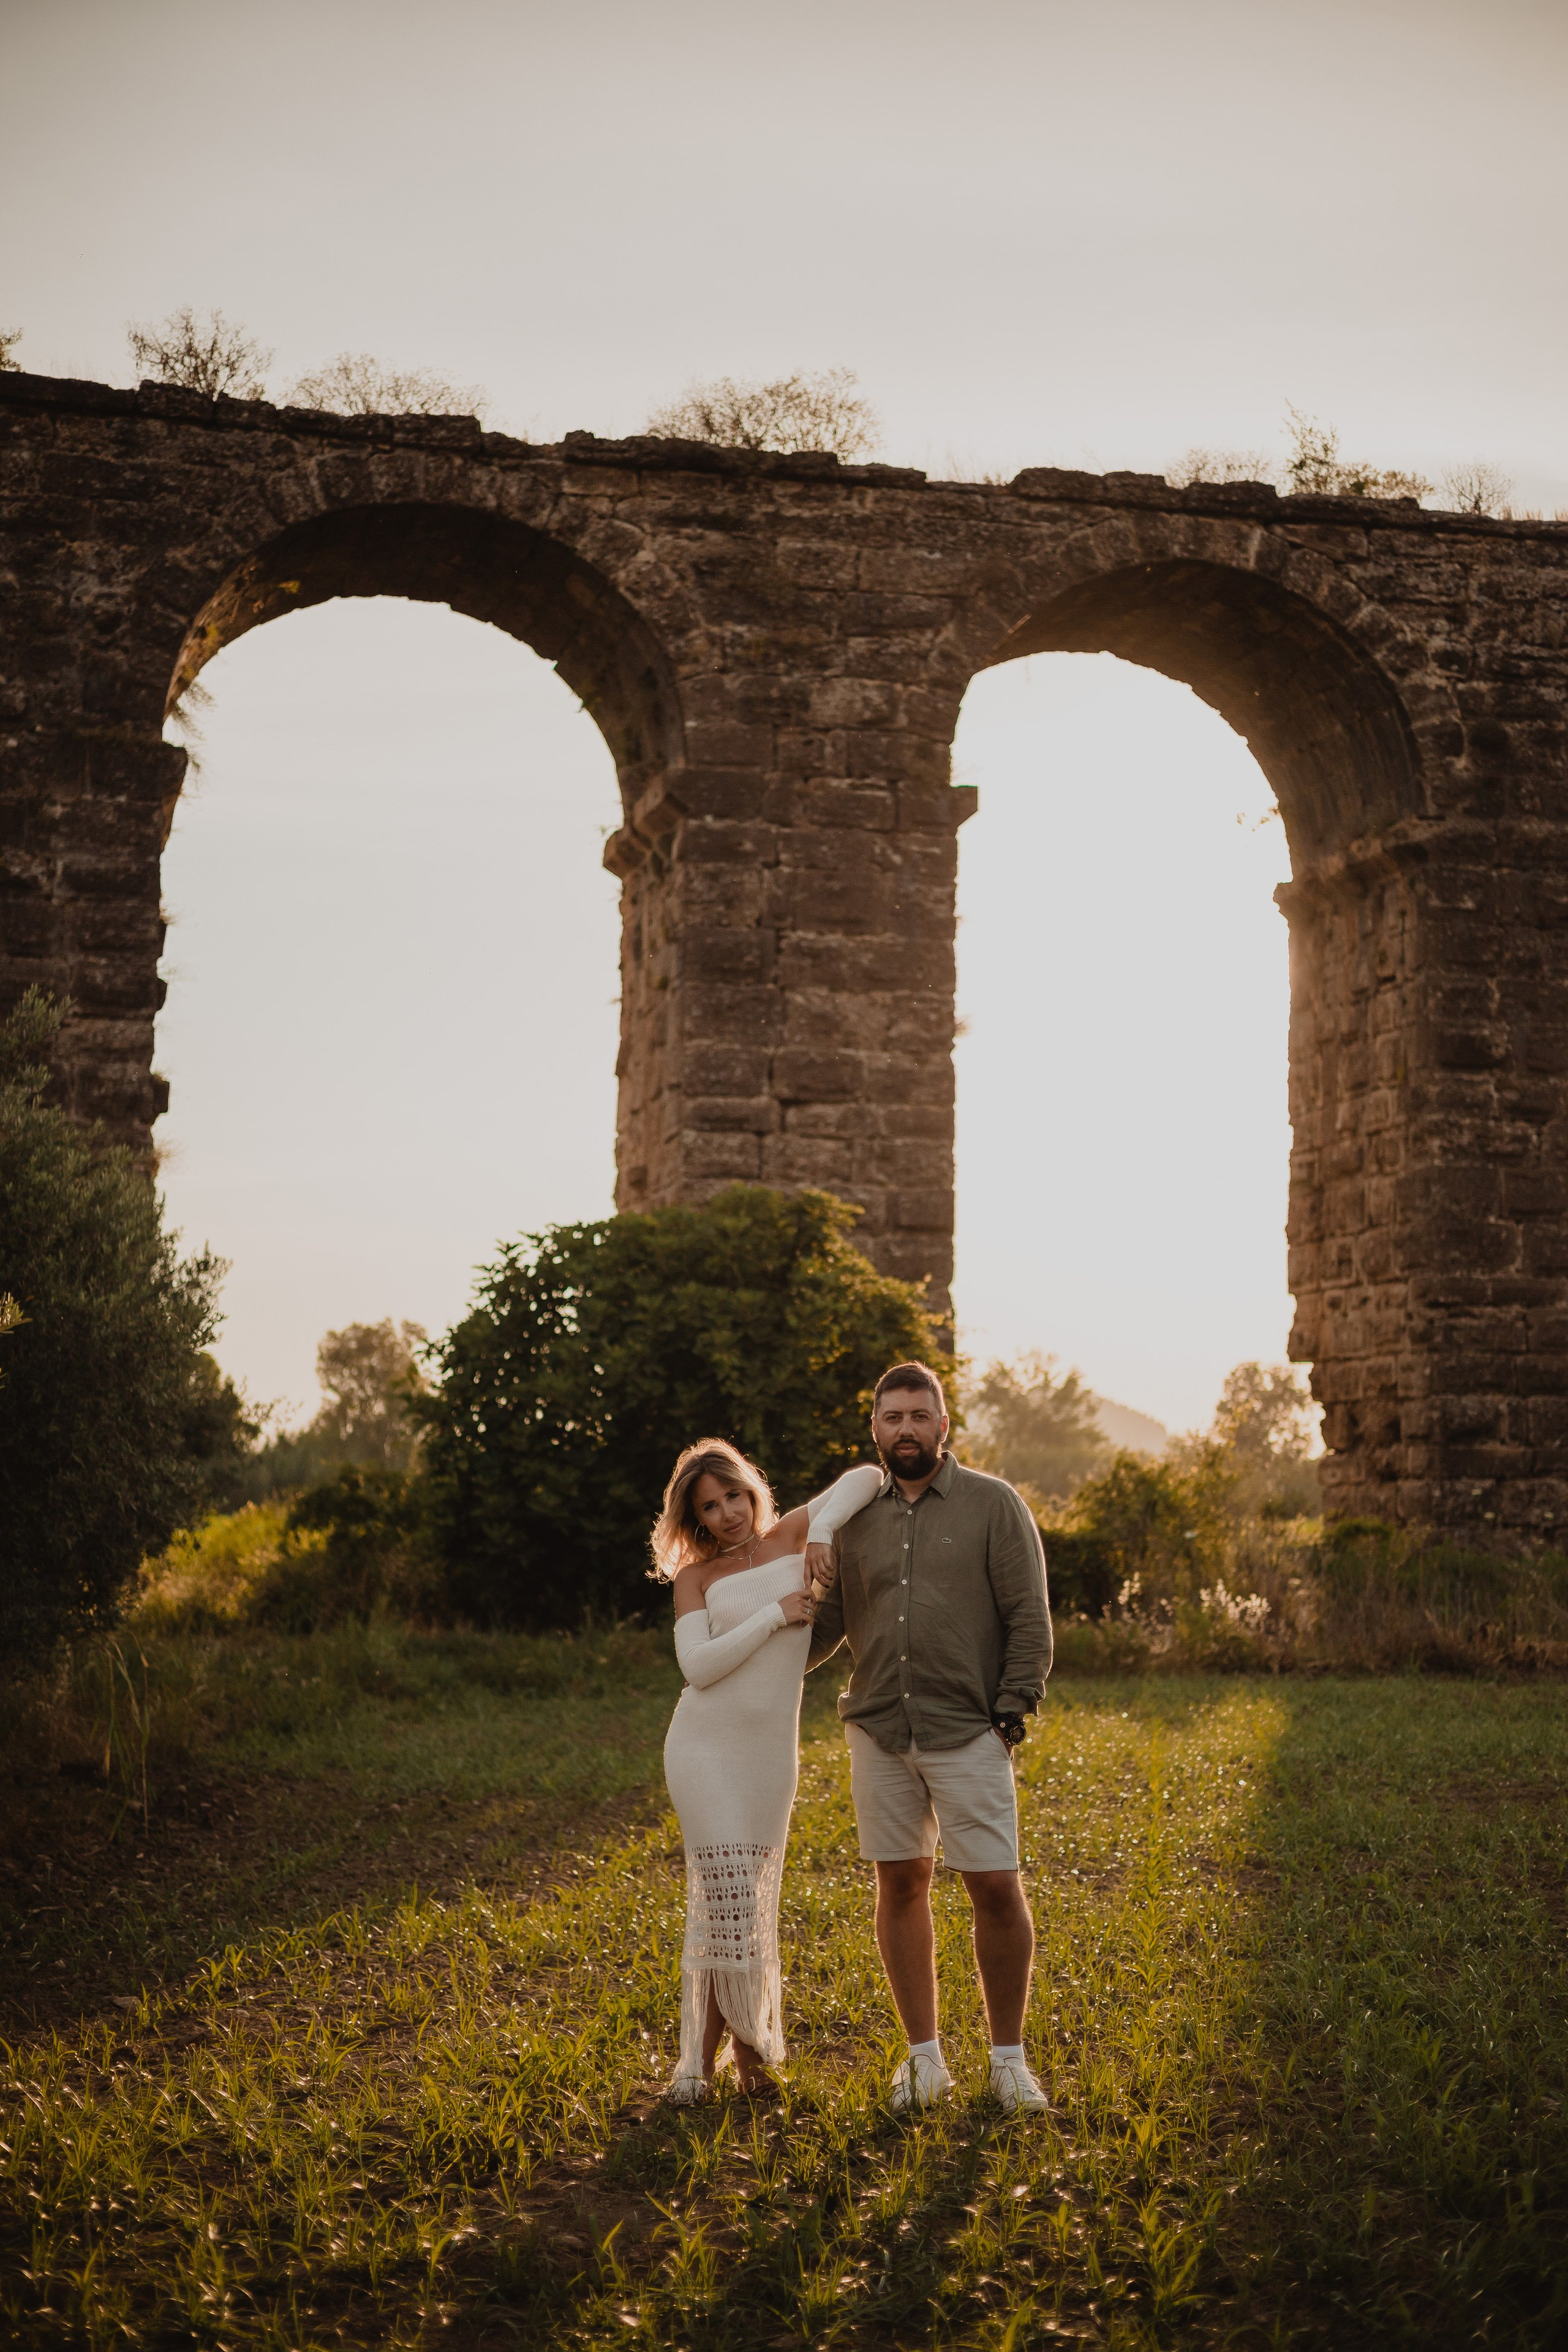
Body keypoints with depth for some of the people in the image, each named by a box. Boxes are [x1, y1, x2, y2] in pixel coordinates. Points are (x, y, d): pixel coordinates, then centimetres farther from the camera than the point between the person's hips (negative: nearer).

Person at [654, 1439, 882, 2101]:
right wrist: (773, 1615, -13)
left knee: (747, 1902, 5)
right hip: (704, 1748, -2)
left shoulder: (790, 1537, 7)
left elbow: (867, 1476, 1)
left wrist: (822, 1530, -13)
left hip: (770, 1754, 2)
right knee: (726, 1897, -8)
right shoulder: (695, 1576, 3)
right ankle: (702, 2058, 0)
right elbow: (698, 1665, -10)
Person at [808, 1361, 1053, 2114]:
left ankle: (1008, 2059, 10)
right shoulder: (856, 1520, 11)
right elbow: (827, 1622, 19)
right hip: (878, 1733, 4)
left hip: (968, 1734, -3)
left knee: (996, 1889, -5)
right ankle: (924, 2057, 18)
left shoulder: (994, 1505, 0)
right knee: (900, 1885, 7)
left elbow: (1029, 1619, -3)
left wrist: (1011, 1712, -9)